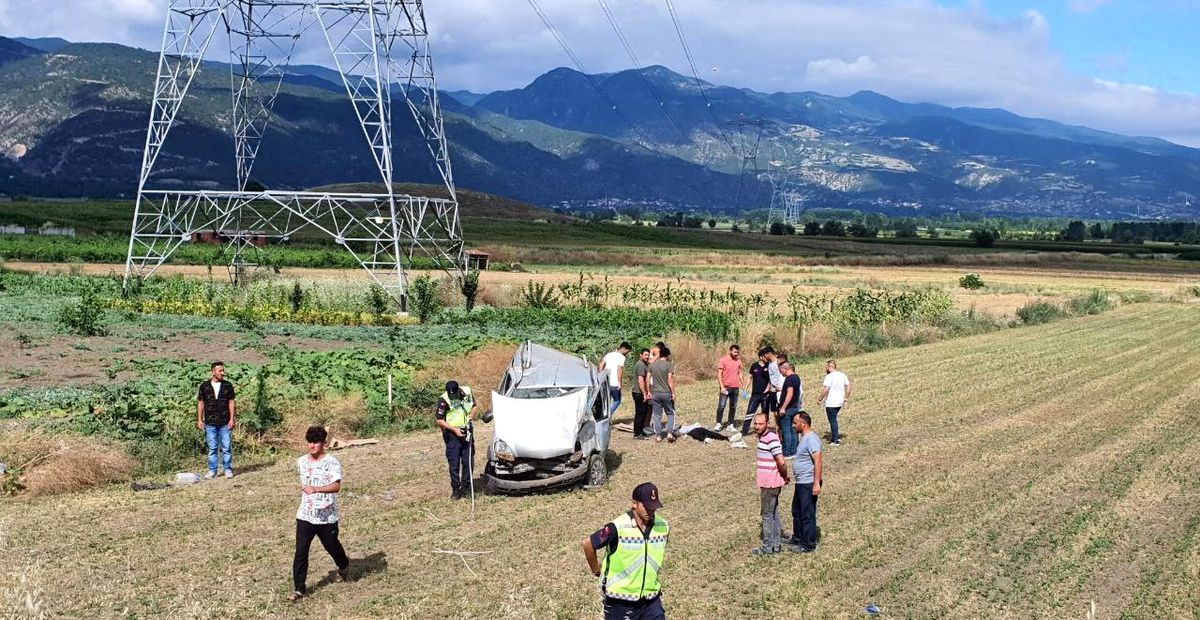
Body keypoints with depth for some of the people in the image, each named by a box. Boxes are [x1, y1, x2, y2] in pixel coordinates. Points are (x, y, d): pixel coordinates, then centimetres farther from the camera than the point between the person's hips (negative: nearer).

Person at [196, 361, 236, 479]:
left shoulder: (228, 385, 3)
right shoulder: (204, 386, 4)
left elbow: (232, 402, 3)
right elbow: (200, 403, 7)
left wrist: (232, 419, -4)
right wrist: (199, 420, 3)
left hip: (225, 423, -1)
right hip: (210, 423, 1)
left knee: (227, 447, 0)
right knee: (212, 448, 6)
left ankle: (228, 470, 9)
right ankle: (212, 471, 12)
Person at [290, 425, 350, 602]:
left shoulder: (332, 462, -15)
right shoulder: (301, 462, 3)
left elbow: (336, 486, -28)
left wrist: (316, 489, -42)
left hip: (327, 517, -3)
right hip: (305, 516, 3)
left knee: (332, 547, 17)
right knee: (300, 552, -6)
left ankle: (344, 566, 48)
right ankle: (299, 588, 1)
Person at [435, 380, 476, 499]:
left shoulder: (467, 392, -5)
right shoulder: (444, 400, -18)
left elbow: (474, 406, 13)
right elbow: (439, 420, -11)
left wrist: (471, 415, -9)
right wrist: (454, 429, -19)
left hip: (467, 431, 4)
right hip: (452, 435, -4)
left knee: (469, 462, 7)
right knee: (454, 464, -1)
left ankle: (465, 487, 21)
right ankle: (455, 489, 11)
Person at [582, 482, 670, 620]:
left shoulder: (663, 527, -3)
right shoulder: (618, 528, -20)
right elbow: (588, 543, -9)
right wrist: (596, 570, 1)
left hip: (651, 599, 4)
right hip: (620, 601, -4)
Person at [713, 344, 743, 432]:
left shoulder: (738, 361, 9)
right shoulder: (723, 360, -5)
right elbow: (719, 374, -7)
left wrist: (742, 384, 8)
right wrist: (722, 387, -15)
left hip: (735, 387, 5)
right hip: (725, 387, -5)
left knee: (733, 407, 7)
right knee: (721, 406, -8)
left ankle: (730, 424, 14)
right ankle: (718, 424, -3)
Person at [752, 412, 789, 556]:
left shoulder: (771, 439, -21)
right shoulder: (763, 437, 10)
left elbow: (781, 462, -24)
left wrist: (785, 477, -9)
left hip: (770, 484, -10)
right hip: (768, 483, 10)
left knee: (767, 516, -1)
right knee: (774, 514, 15)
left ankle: (767, 547, 7)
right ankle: (776, 544, 23)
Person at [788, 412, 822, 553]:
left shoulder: (811, 439, -21)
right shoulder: (804, 437, 11)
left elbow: (818, 462, -25)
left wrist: (816, 483, -27)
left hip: (809, 484, -11)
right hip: (801, 483, 11)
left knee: (807, 514, 0)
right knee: (797, 511, 21)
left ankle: (808, 545, 9)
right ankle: (798, 538, 35)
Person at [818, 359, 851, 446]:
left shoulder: (829, 376, -15)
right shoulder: (843, 375, 7)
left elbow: (826, 390, -20)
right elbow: (848, 387, 12)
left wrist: (820, 399, -8)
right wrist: (846, 398, 19)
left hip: (831, 403, -7)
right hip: (840, 402, 7)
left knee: (833, 421, 1)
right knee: (834, 420, 22)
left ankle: (835, 440, 4)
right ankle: (837, 437, 22)